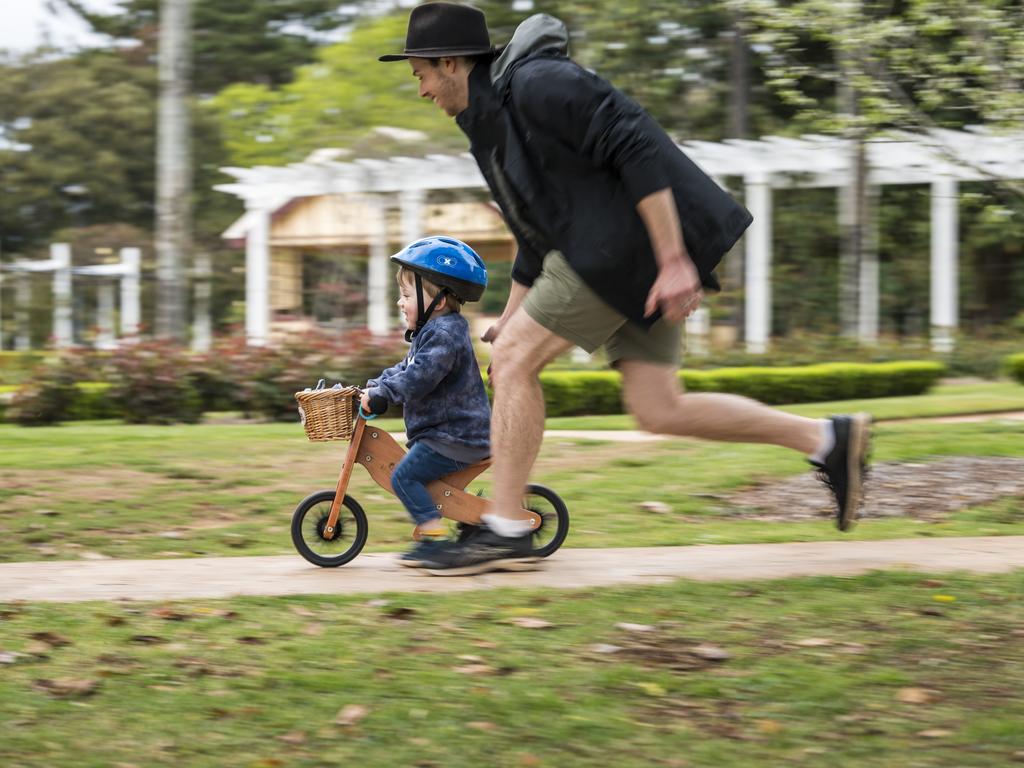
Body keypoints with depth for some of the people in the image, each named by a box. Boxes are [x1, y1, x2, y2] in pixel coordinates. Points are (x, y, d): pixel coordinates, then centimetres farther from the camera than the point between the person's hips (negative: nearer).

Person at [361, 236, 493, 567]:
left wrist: (379, 394, -25)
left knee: (404, 476, -14)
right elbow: (406, 368, 25)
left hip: (453, 437, -11)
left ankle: (435, 536, -16)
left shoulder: (445, 334, -18)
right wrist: (373, 386, 14)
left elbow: (419, 377, -29)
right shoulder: (433, 332, 17)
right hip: (452, 432, 11)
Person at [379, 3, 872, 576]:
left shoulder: (536, 83, -11)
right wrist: (508, 319, 27)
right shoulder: (492, 126, 20)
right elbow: (537, 239, 28)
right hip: (605, 249, 10)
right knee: (659, 410, 4)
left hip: (634, 232, -10)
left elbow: (636, 147, -19)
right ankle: (829, 439, 10)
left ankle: (506, 529, -5)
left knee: (515, 361, -9)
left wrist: (673, 260, -24)